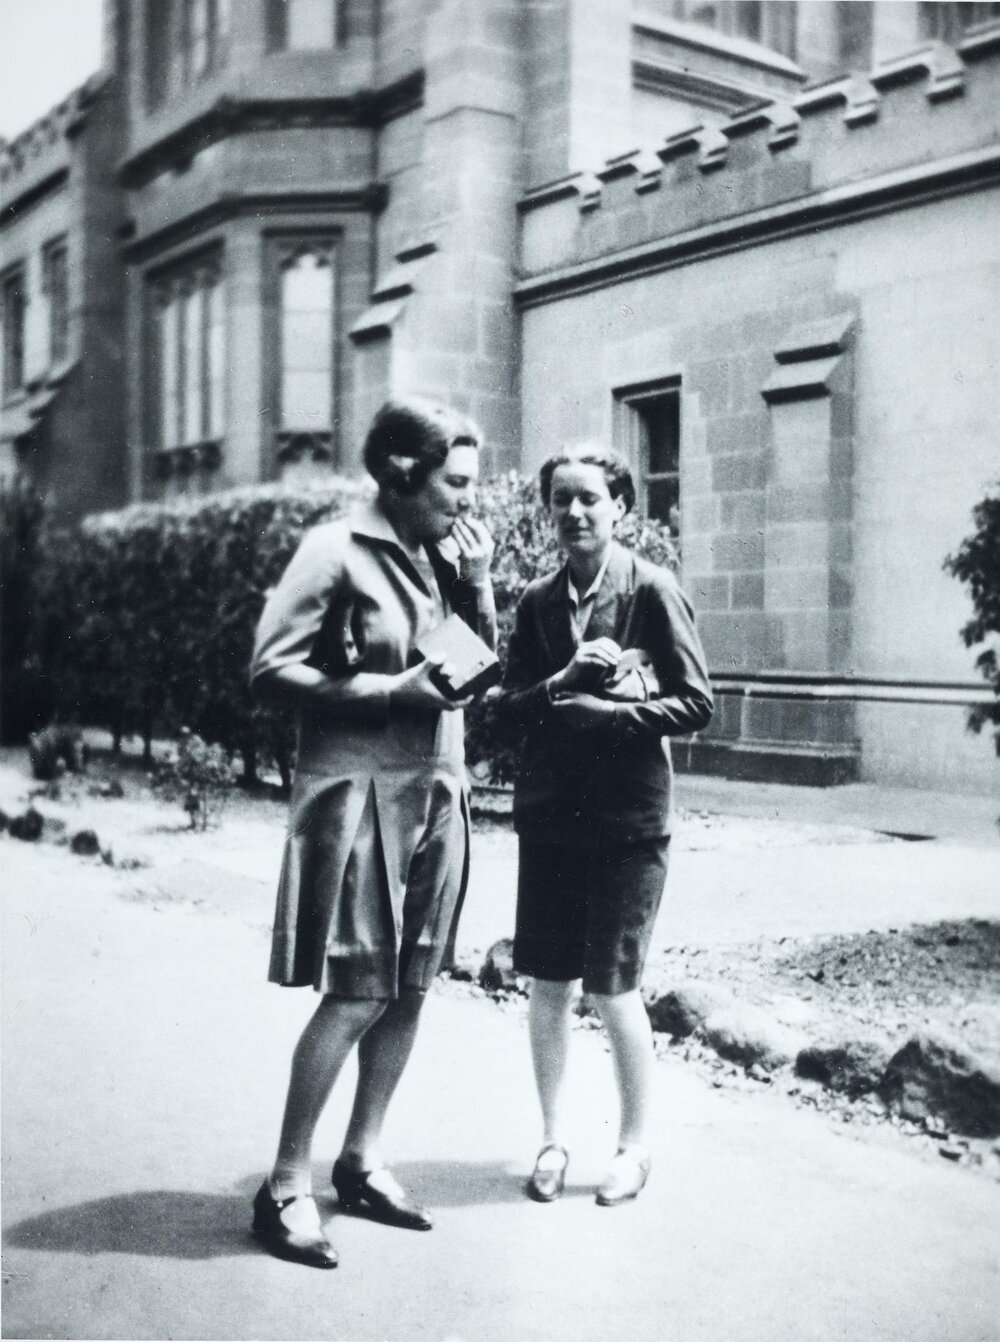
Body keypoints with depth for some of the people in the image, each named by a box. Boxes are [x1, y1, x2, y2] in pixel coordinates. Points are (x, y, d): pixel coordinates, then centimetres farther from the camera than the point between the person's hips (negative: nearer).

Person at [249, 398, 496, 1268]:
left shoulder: (448, 556, 10)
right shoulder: (339, 551, -9)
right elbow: (270, 666, -13)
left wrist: (478, 577, -2)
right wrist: (392, 689, -18)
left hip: (437, 791, 7)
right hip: (362, 792, -7)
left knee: (410, 986, 10)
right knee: (356, 994, -7)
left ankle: (363, 1160, 25)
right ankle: (286, 1186, 7)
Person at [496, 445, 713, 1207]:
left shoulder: (652, 590, -5)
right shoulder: (539, 600, 7)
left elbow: (696, 704, -7)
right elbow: (511, 708, 5)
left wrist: (607, 711, -16)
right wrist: (563, 684, -13)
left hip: (628, 821, -4)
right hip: (549, 815, 4)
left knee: (612, 991, 1)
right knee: (546, 987, 8)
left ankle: (635, 1146, 22)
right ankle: (554, 1138, 26)